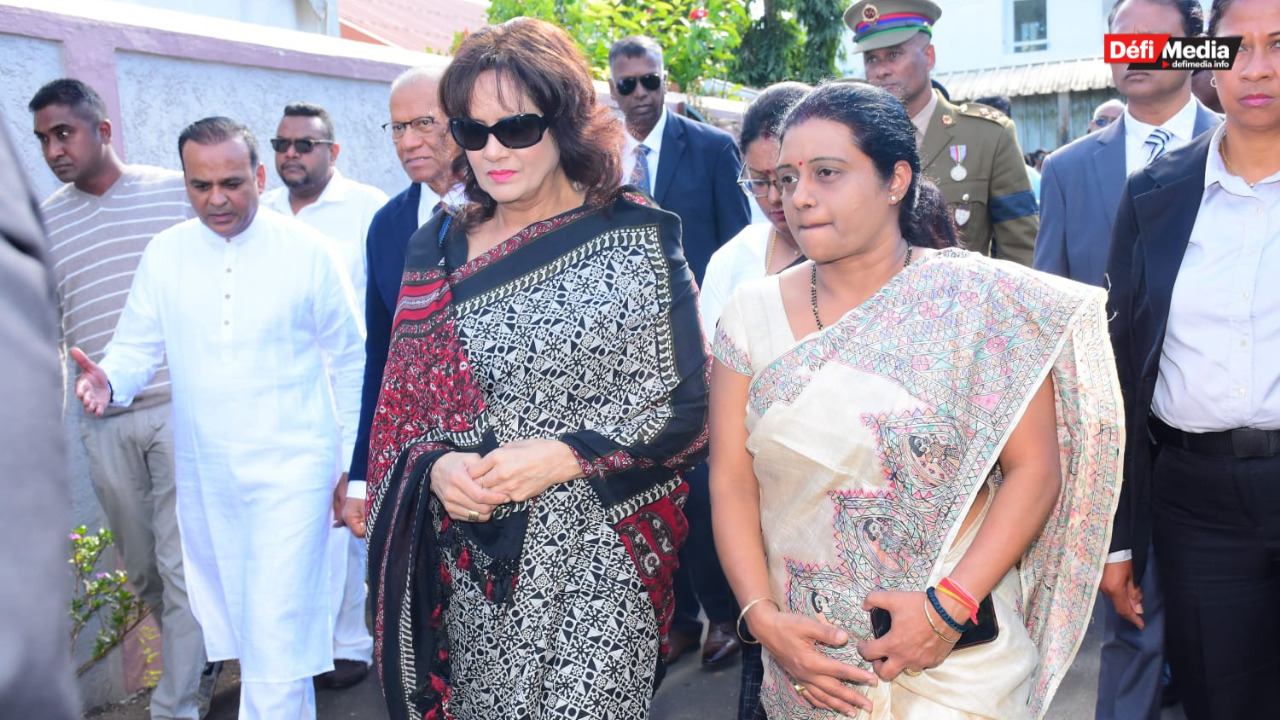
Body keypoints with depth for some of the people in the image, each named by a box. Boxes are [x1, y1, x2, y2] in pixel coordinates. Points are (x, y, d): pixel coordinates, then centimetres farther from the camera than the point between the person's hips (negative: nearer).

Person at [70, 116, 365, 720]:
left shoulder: (308, 251, -6)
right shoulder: (165, 255, 3)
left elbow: (349, 364, 1)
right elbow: (137, 347, 6)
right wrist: (107, 381, -19)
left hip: (290, 471, -4)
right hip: (202, 477, 4)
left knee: (277, 642, -6)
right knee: (230, 624, 17)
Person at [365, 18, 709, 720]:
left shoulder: (635, 238, -5)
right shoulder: (437, 248, 6)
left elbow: (685, 405, -7)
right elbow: (404, 405, 11)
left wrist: (561, 456, -17)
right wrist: (436, 466, -10)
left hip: (595, 560, -3)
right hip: (469, 564, 4)